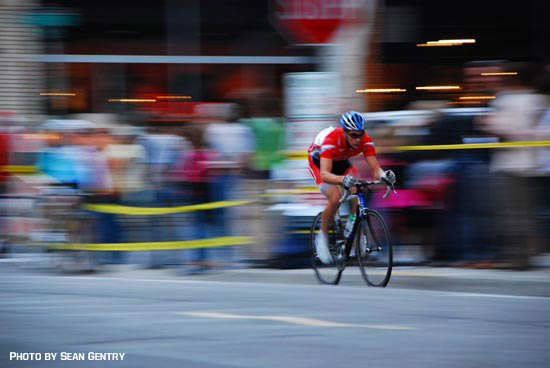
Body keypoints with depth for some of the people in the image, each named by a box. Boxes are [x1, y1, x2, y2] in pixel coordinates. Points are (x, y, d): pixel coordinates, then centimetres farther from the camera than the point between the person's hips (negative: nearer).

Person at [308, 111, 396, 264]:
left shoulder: (365, 141, -28)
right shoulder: (331, 141, -41)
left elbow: (375, 168, -30)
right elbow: (325, 174, -51)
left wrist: (383, 174, -54)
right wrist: (343, 179, -70)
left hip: (340, 161, 4)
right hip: (318, 161, -4)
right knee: (335, 198, -26)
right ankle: (322, 237, -5)